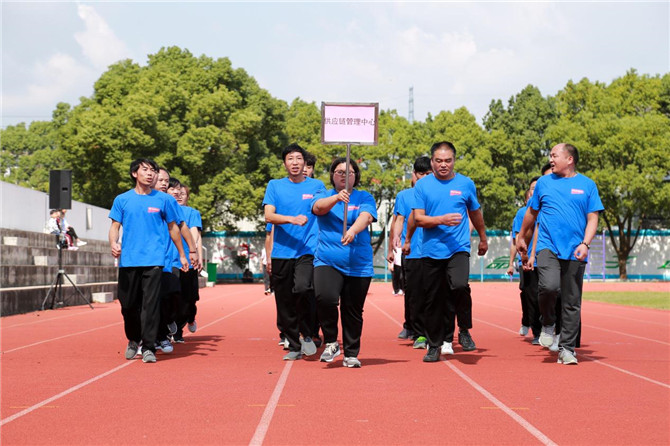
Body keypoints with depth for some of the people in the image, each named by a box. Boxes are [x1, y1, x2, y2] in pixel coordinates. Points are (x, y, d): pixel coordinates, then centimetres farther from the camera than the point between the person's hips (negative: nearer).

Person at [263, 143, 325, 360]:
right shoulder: (275, 186, 8)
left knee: (303, 289, -25)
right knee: (285, 303, 3)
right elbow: (269, 215, -2)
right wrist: (292, 219, -18)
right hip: (282, 252, 2)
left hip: (308, 250, -2)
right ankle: (294, 346, 17)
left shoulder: (317, 186, 8)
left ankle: (307, 334, -4)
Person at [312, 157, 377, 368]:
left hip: (359, 265, 1)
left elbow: (365, 217, -12)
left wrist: (352, 231, -34)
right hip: (327, 261, 0)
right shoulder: (324, 195, 11)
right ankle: (331, 342, -5)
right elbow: (318, 208, -12)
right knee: (325, 297, -25)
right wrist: (336, 198, -32)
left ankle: (351, 354, 21)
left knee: (353, 311, 4)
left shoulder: (365, 198, 8)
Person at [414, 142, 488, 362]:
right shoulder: (422, 185, 3)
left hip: (458, 248, -1)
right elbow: (418, 219, -3)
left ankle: (464, 330, -2)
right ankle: (434, 346, 20)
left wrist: (483, 239, 32)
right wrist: (442, 220, -18)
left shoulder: (466, 184, 6)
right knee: (433, 299, 6)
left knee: (459, 286, -26)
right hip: (431, 251, 1)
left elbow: (475, 213, 21)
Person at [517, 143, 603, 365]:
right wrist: (521, 237, 29)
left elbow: (592, 218, 3)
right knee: (549, 286, -25)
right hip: (548, 246, 0)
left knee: (572, 303, 2)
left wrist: (585, 243, -12)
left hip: (575, 252, 0)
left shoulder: (587, 185, 6)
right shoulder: (544, 182, 9)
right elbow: (531, 212, 22)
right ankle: (548, 323, 3)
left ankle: (567, 349, 13)